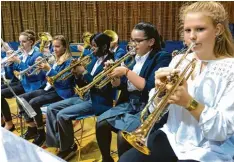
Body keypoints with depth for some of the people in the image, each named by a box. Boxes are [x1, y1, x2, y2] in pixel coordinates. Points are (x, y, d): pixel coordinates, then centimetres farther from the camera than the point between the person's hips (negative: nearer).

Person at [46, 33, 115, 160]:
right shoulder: (95, 59, 12)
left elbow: (103, 88, -23)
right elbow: (85, 82, 15)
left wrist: (84, 73, -19)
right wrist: (78, 74, -6)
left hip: (98, 102, -9)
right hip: (85, 96, 9)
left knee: (62, 115, -23)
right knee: (52, 109, 0)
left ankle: (69, 147, 0)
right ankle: (57, 143, 6)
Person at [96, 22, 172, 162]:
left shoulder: (162, 58, -9)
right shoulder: (133, 57, 11)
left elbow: (150, 87, -20)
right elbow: (120, 85, 14)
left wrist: (126, 71, -19)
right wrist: (114, 75, -6)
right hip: (128, 104, 7)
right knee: (101, 123, -10)